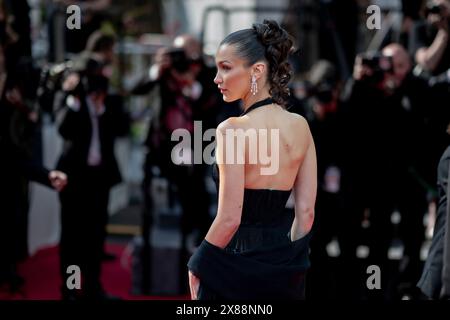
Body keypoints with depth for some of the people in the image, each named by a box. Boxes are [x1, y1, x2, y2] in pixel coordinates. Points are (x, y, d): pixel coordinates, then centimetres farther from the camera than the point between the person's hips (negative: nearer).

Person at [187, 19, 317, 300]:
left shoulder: (232, 130, -16)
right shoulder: (300, 126, 2)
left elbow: (229, 219, -18)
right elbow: (306, 213, 5)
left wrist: (196, 269, -6)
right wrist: (285, 259, 16)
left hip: (237, 266, -6)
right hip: (285, 272, 6)